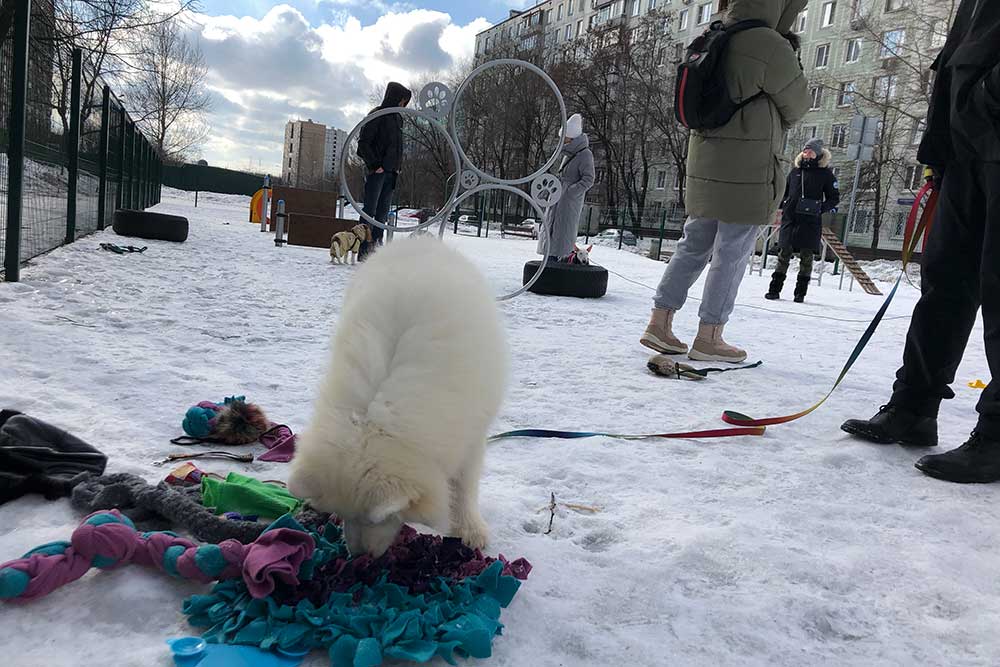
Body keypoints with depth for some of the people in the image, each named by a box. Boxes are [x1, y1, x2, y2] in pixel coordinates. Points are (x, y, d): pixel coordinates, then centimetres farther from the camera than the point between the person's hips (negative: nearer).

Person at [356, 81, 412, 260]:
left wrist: (397, 166, 14)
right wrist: (374, 165, -15)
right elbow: (363, 143, -11)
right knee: (370, 211, -6)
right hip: (376, 171, -8)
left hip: (390, 172, 8)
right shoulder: (377, 115, -6)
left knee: (382, 213, 7)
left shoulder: (397, 117, 17)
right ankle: (364, 252, -5)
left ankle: (376, 248, 11)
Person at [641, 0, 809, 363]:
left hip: (704, 165, 8)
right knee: (731, 254, 0)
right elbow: (796, 106, 1)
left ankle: (659, 323, 14)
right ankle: (708, 337, 7)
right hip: (748, 171, -8)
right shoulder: (771, 48, -14)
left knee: (694, 244, 13)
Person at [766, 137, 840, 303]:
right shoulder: (795, 171, 13)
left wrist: (821, 208, -11)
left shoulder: (825, 173, 3)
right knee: (784, 255, 3)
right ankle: (775, 289, 6)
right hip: (789, 219, 3)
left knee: (806, 257, 0)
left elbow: (834, 198, 5)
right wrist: (780, 206, 6)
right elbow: (784, 191, 23)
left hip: (810, 221, -3)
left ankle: (800, 292, 5)